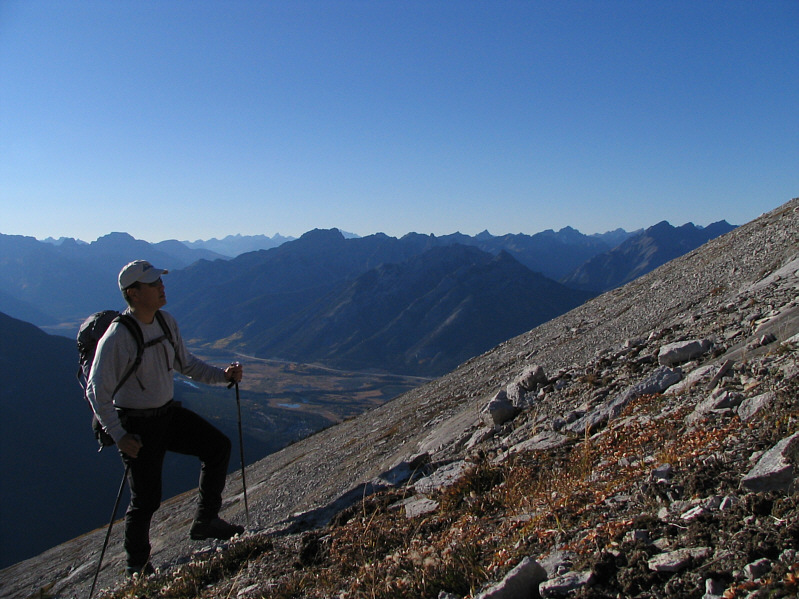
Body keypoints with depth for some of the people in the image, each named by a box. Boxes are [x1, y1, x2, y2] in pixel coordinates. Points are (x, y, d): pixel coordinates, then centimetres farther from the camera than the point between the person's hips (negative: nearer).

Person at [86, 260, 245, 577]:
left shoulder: (166, 321, -2)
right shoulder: (117, 337, -24)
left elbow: (184, 363, 11)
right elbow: (97, 392, -19)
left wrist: (223, 375, -2)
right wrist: (118, 435, -23)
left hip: (168, 412, 7)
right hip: (137, 425, -7)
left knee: (218, 446, -1)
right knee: (146, 500, 1)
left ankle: (205, 521, 13)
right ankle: (137, 566, 25)